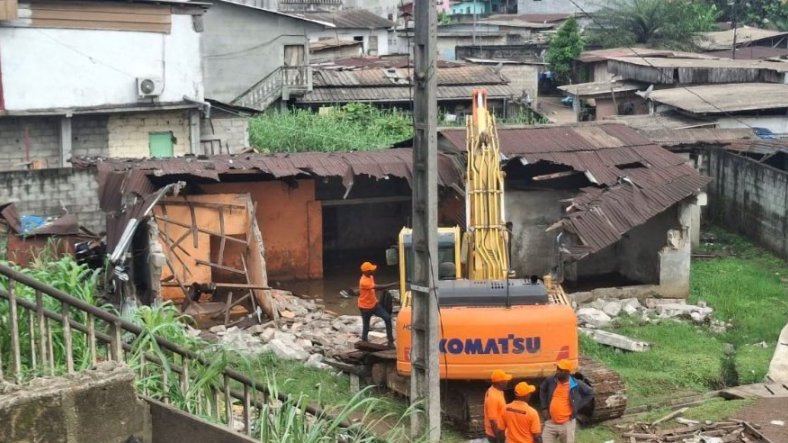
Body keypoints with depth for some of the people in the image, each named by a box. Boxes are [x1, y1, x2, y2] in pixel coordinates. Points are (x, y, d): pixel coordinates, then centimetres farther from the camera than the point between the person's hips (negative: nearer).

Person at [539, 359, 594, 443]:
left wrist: (577, 407, -3)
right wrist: (544, 407, 9)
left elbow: (590, 393, 4)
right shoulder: (550, 381, -3)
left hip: (567, 424, -2)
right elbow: (542, 389, 17)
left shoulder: (576, 384, -10)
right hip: (550, 423, 2)